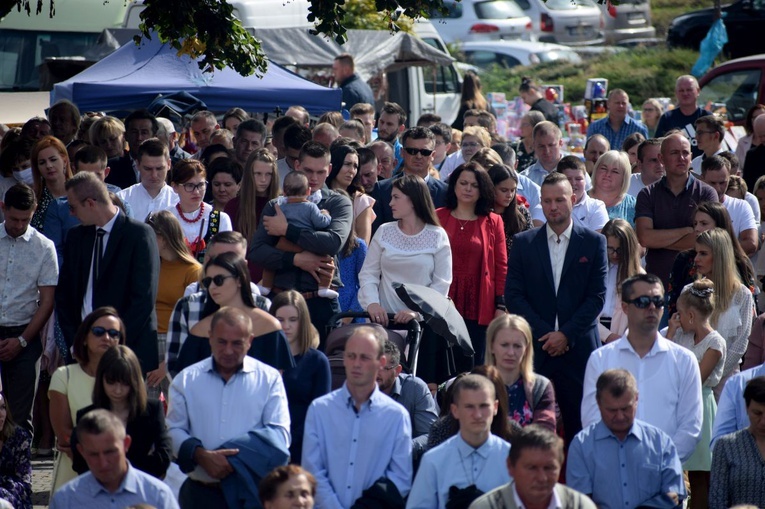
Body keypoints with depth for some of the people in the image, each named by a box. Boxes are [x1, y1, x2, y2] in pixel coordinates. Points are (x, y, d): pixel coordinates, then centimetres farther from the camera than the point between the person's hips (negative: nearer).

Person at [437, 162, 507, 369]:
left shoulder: (493, 222, 7)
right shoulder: (437, 218, 7)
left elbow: (501, 266, 6)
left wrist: (500, 305, -1)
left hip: (479, 309, 0)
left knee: (473, 369, 0)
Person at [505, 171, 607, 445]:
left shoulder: (594, 242, 6)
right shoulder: (523, 243, 8)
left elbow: (597, 296, 1)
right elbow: (513, 295, 3)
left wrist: (566, 334, -9)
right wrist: (544, 334, -8)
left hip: (578, 348, 0)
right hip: (535, 348, 0)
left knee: (580, 428, 0)